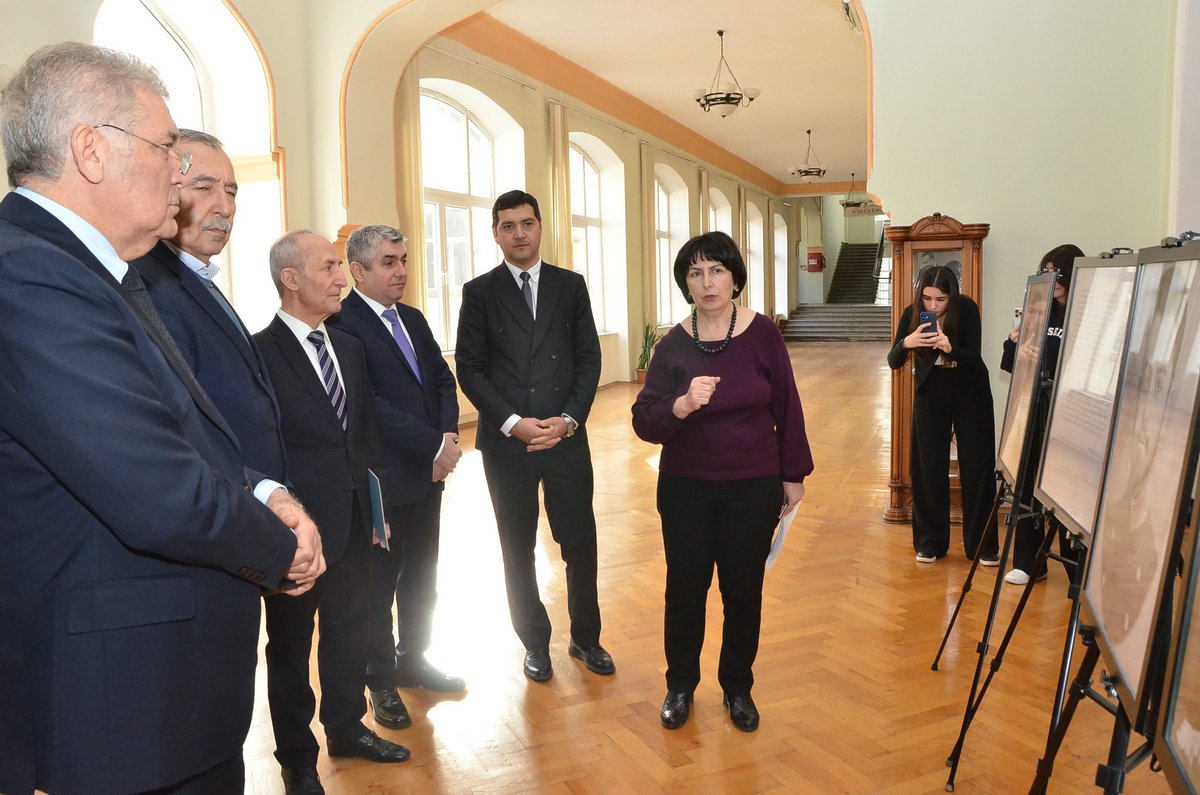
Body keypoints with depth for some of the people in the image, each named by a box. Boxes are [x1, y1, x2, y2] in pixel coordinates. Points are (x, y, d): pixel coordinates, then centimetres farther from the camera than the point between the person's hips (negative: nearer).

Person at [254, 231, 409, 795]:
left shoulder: (349, 348, 7)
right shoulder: (259, 353, -16)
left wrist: (376, 505, 11)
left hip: (353, 523, 6)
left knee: (349, 632, 20)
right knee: (290, 645, 14)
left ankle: (346, 727, 42)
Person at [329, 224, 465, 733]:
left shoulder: (413, 320, 11)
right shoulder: (342, 324, -15)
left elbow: (443, 380, 9)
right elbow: (370, 405, -22)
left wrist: (449, 435, -9)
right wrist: (435, 445, -20)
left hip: (428, 472, 8)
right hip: (382, 479, -7)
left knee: (421, 577, 19)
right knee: (379, 585, 10)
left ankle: (413, 660, 38)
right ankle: (382, 681, 27)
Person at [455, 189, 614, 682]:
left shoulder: (571, 286, 7)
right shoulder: (479, 292, 2)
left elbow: (589, 359, 4)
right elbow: (470, 369, -2)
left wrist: (569, 419, -10)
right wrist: (513, 423, -12)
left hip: (566, 438, 1)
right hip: (506, 442, -1)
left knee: (580, 544, 6)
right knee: (518, 550, 10)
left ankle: (585, 638, 27)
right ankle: (536, 642, 28)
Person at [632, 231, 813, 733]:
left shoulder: (762, 334, -7)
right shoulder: (673, 345, -6)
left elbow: (787, 408, 0)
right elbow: (644, 422, -11)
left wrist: (794, 474, 4)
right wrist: (682, 405, -30)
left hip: (754, 489, 0)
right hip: (686, 490, 0)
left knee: (744, 593, 11)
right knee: (684, 591, 9)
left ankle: (738, 689, 34)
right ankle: (680, 687, 32)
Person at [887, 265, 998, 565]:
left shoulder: (967, 309, -18)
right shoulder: (912, 314, -13)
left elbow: (974, 359, -23)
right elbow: (894, 362, -15)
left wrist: (949, 347, -43)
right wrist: (906, 343, -36)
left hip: (970, 393, -1)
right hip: (930, 394, 1)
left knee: (977, 468, 2)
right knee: (929, 469, 2)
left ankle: (983, 545, 13)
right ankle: (930, 542, 14)